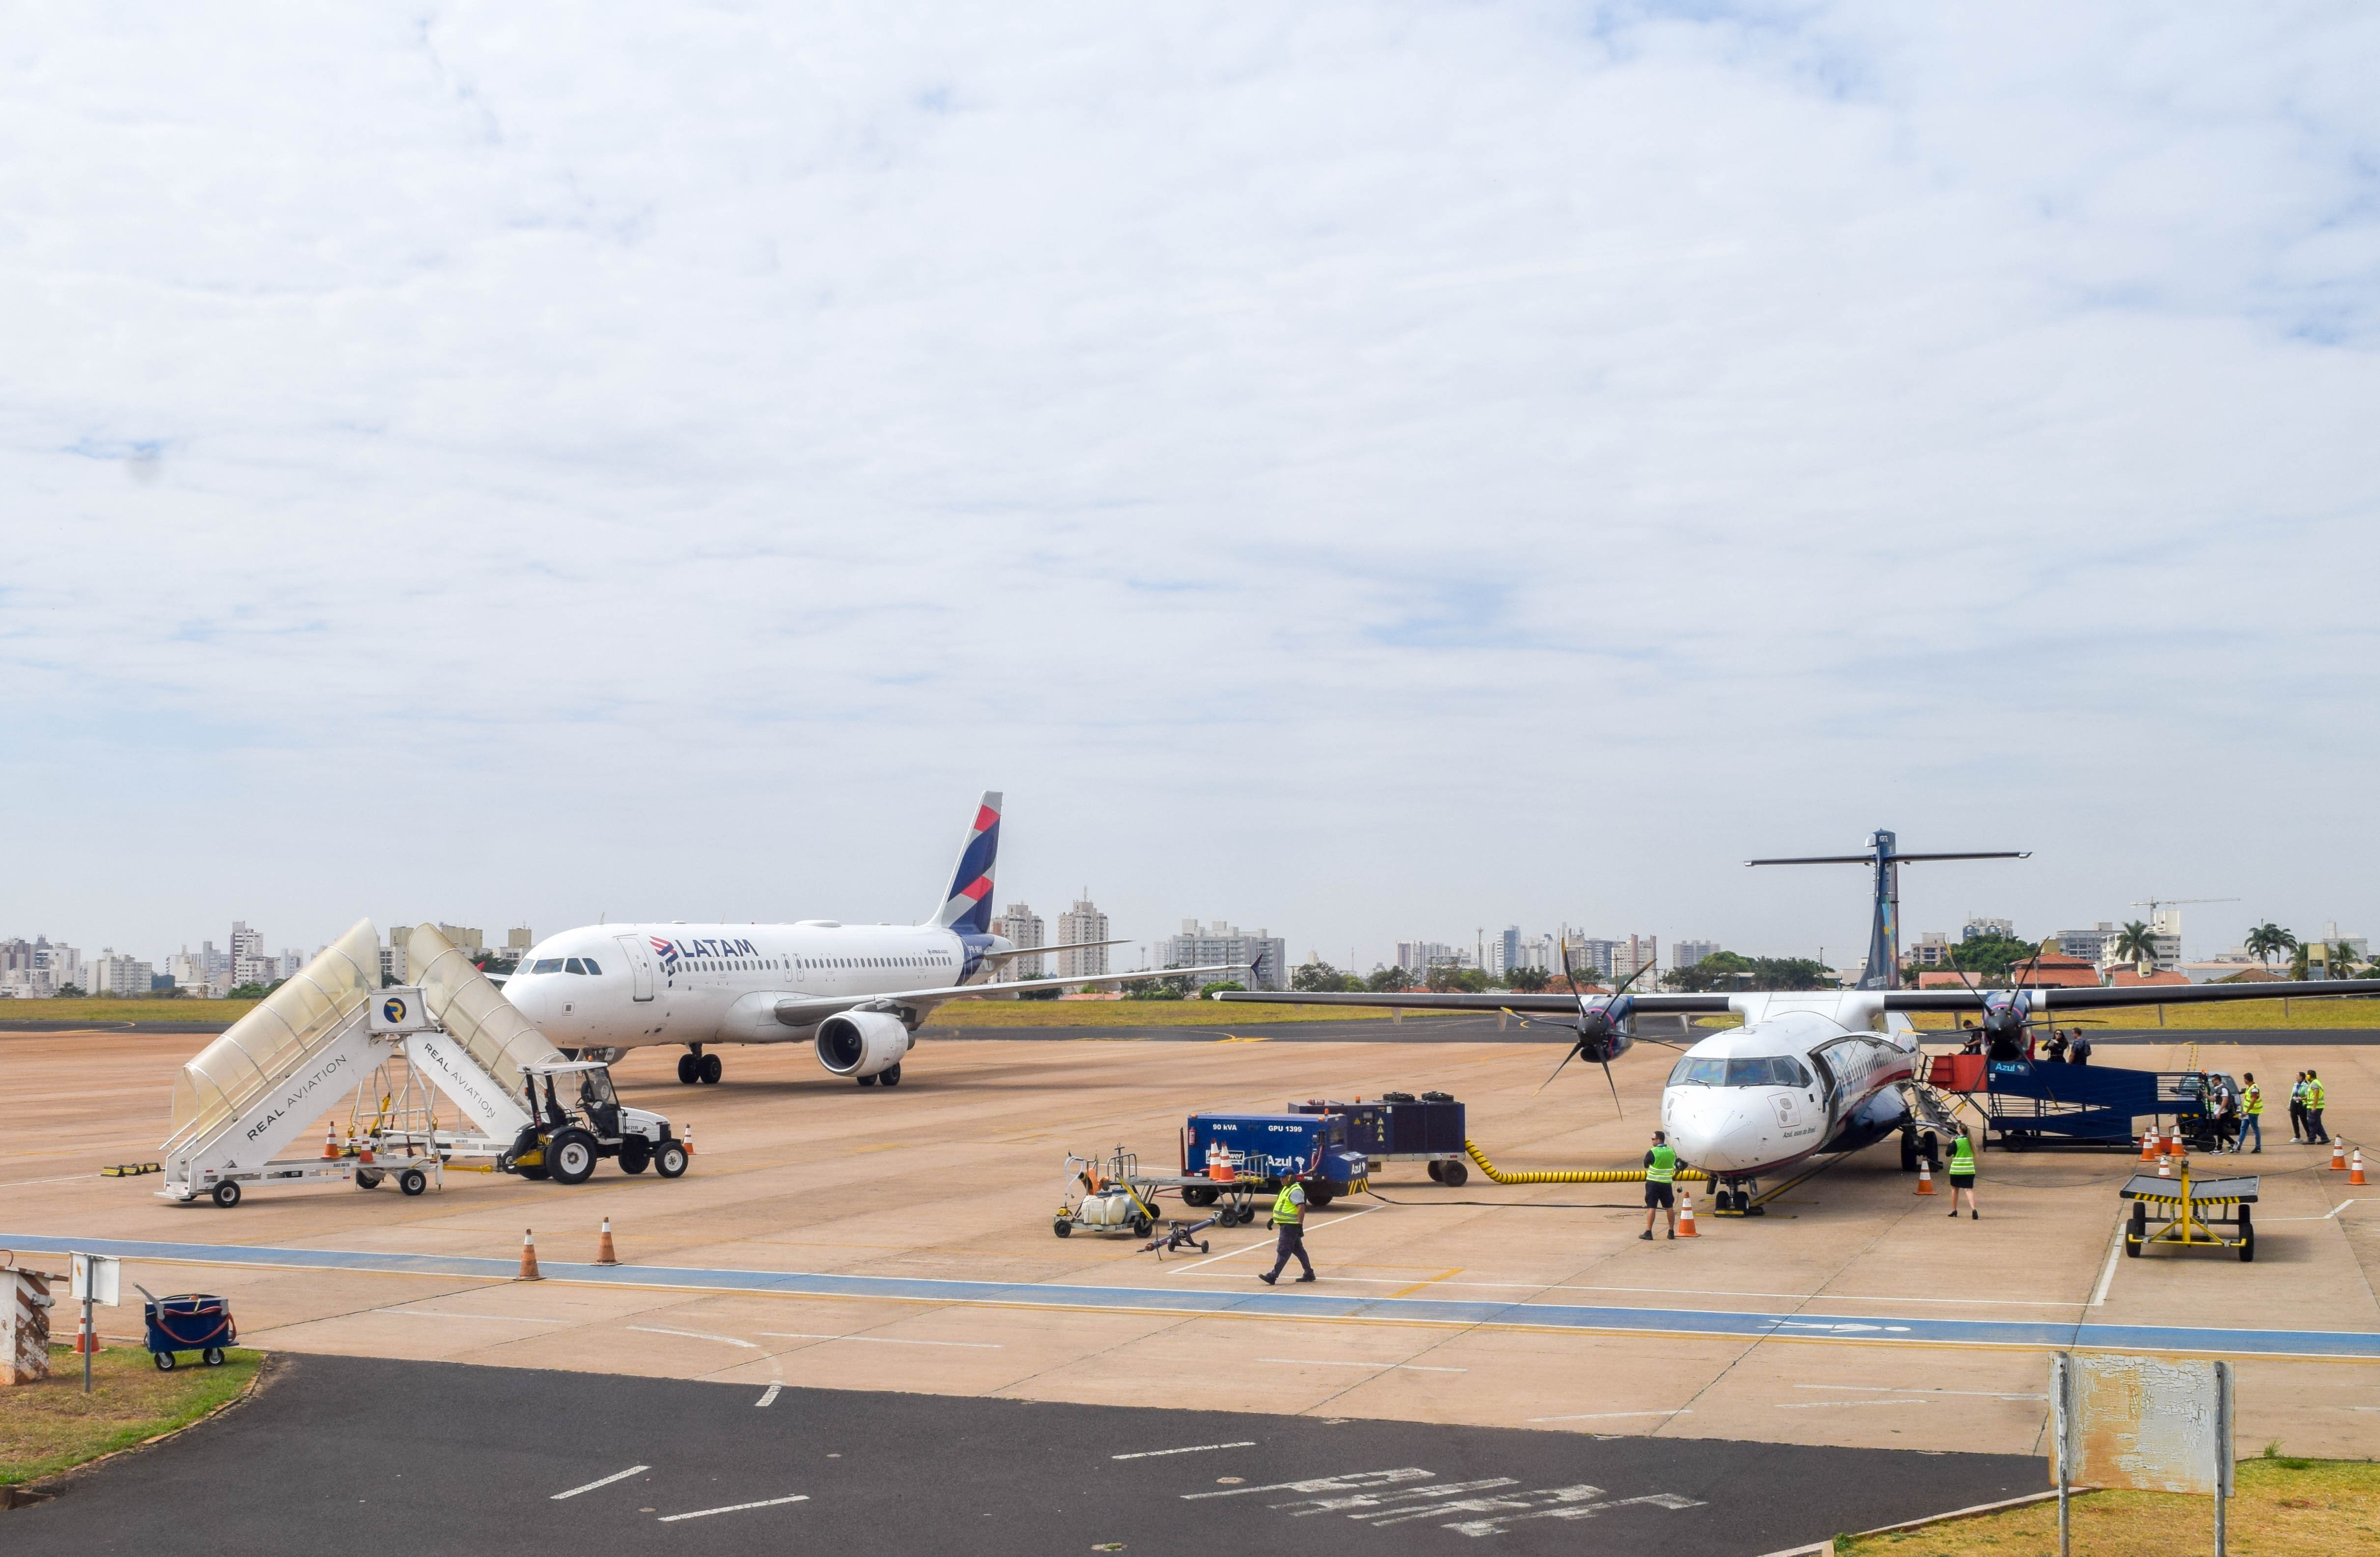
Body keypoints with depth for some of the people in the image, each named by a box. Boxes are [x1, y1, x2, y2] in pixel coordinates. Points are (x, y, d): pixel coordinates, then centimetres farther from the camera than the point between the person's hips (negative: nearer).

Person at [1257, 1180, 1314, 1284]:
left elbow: (1301, 1208, -26)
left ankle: (1273, 1276, -10)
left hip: (1290, 1226, -11)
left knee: (1283, 1251, -9)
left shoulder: (1296, 1191, -18)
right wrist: (1273, 1219, 25)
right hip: (1287, 1224, 11)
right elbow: (1283, 1206, 26)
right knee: (1298, 1250, 16)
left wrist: (1300, 1225, -30)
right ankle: (1309, 1274, 23)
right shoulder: (1287, 1188, 15)